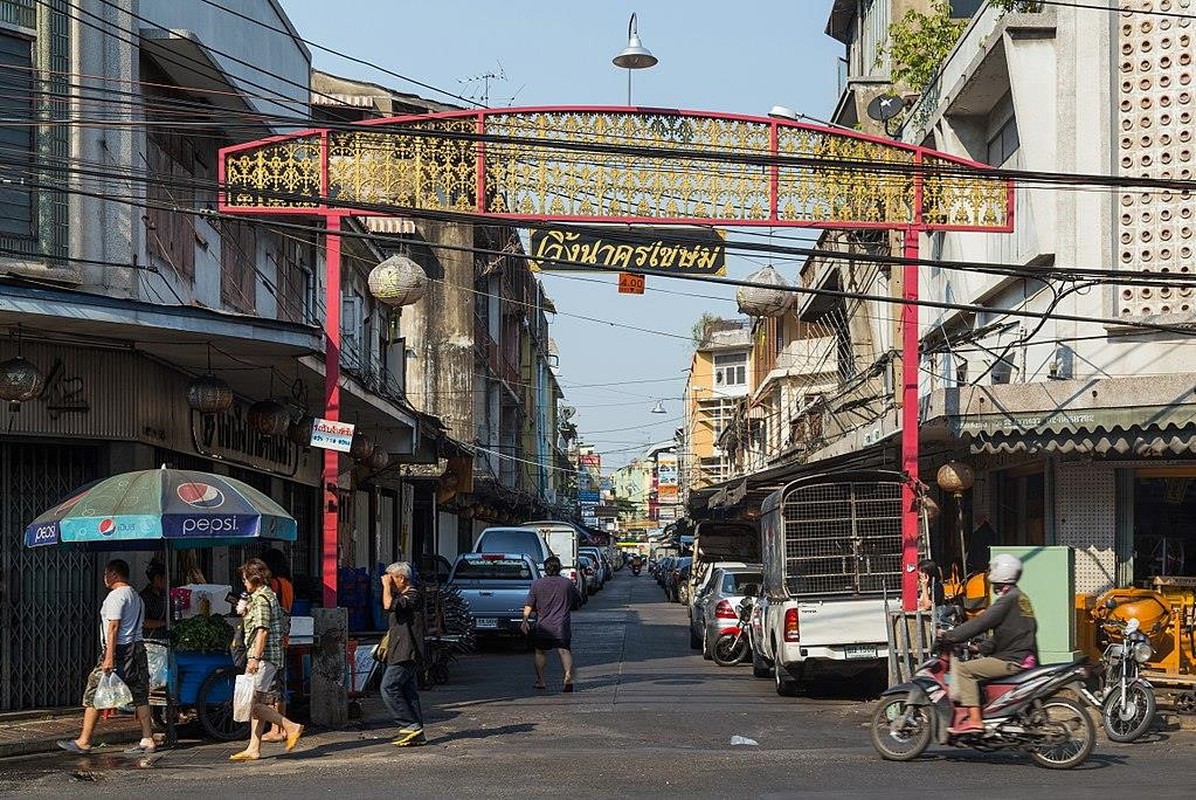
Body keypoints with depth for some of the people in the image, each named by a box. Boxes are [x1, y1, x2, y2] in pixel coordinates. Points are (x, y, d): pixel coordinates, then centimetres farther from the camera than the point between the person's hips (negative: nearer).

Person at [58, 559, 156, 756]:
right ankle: (147, 740, 4)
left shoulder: (116, 595, -10)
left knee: (93, 693, -2)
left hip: (119, 650, -9)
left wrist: (109, 657, -22)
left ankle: (84, 742, 0)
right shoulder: (136, 596, 18)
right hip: (138, 647, 9)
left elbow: (113, 627, -17)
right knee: (140, 695, 7)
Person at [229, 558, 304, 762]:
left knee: (252, 703, -11)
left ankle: (291, 727, -9)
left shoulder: (261, 599, -12)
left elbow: (262, 630, -21)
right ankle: (254, 749, 9)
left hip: (263, 657, -11)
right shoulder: (269, 595, 19)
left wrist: (255, 658, -24)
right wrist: (245, 612, 22)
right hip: (271, 657, 11)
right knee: (258, 703, 9)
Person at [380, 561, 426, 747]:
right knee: (409, 692, 8)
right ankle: (417, 733, 8)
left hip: (406, 654, -10)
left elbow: (389, 605, -28)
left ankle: (410, 726, -11)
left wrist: (386, 586, -15)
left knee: (388, 687, -12)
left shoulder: (412, 596, -12)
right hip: (401, 653, 10)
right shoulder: (403, 596, 20)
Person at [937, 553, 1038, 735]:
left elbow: (981, 623, -18)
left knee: (964, 669, -13)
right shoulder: (1019, 597, 20)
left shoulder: (1009, 599, -12)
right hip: (1025, 657, 11)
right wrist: (980, 648, 23)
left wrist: (949, 636, -13)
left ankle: (974, 719, -22)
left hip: (1012, 661, -11)